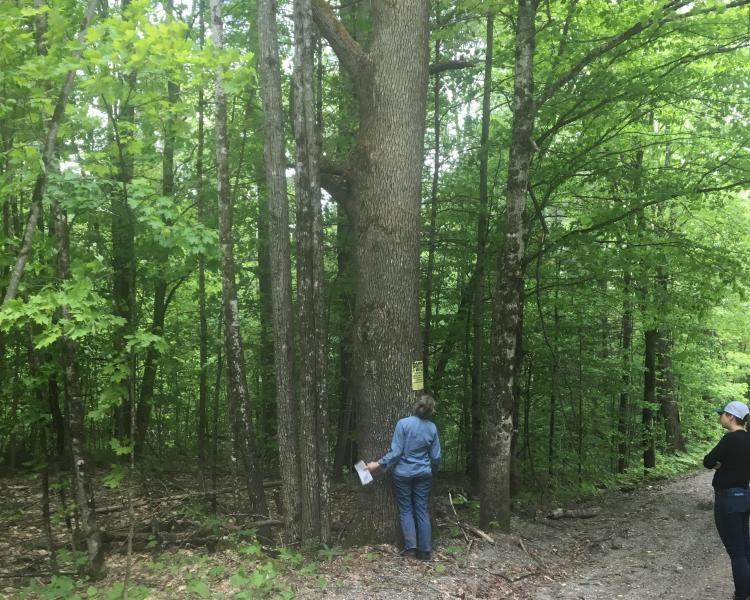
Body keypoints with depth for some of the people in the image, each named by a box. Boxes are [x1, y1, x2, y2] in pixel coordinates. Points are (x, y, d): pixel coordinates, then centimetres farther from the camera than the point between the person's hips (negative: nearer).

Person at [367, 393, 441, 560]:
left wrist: (379, 465, -7)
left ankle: (410, 546, 2)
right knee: (422, 511, 9)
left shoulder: (403, 424, -16)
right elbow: (436, 457, 2)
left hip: (403, 473, -3)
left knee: (406, 509, 10)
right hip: (423, 474, 3)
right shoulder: (432, 428, -4)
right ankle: (425, 550, 10)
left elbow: (396, 452, -17)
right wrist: (431, 469, 23)